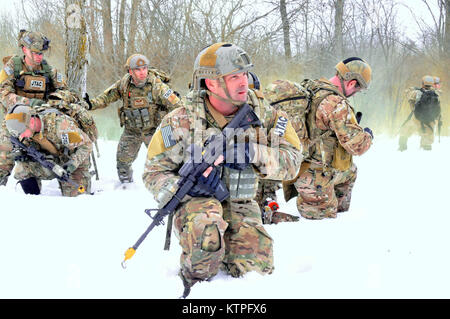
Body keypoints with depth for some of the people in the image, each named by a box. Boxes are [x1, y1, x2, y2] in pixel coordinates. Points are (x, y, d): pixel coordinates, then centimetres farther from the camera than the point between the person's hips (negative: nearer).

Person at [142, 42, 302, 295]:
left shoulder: (263, 114, 0)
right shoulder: (181, 122, -6)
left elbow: (291, 162, -3)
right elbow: (154, 172, -1)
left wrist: (253, 153, -21)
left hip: (242, 207, 4)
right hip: (197, 200, -3)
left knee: (258, 268, -16)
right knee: (206, 226, -38)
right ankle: (194, 280, -7)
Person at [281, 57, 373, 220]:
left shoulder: (308, 86, 3)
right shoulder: (336, 104, -25)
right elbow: (357, 145, -24)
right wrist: (367, 135, -1)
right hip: (315, 176, -10)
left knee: (350, 171, 30)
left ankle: (339, 212, 38)